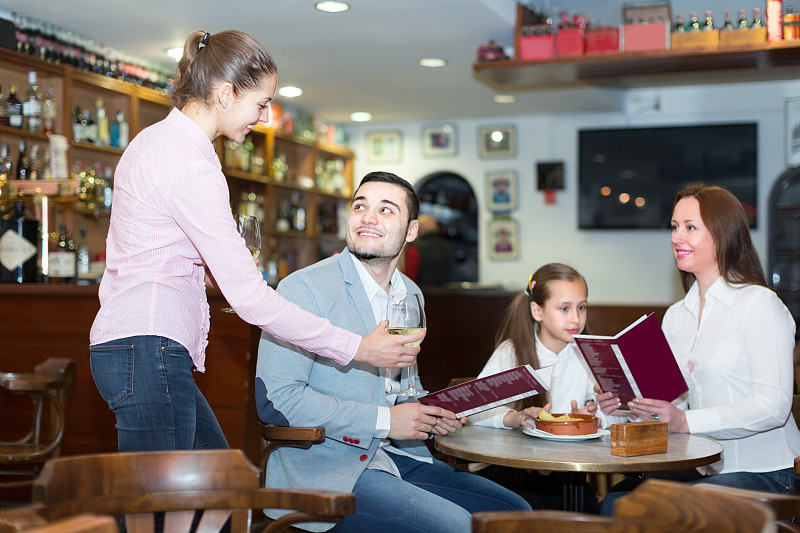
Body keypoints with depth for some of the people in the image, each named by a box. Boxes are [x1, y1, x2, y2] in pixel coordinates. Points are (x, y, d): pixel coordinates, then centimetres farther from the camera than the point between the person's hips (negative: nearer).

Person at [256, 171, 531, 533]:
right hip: (325, 469, -7)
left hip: (396, 457, 8)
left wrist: (427, 415, 3)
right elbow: (275, 399, -19)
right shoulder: (304, 288, -11)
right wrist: (383, 420, -18)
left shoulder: (411, 295, 13)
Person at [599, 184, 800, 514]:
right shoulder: (675, 316, 13)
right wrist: (627, 404, -5)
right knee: (615, 502, -16)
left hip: (763, 473, -6)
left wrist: (686, 422, -26)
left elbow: (773, 405, -17)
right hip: (703, 468, 6)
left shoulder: (759, 304, -9)